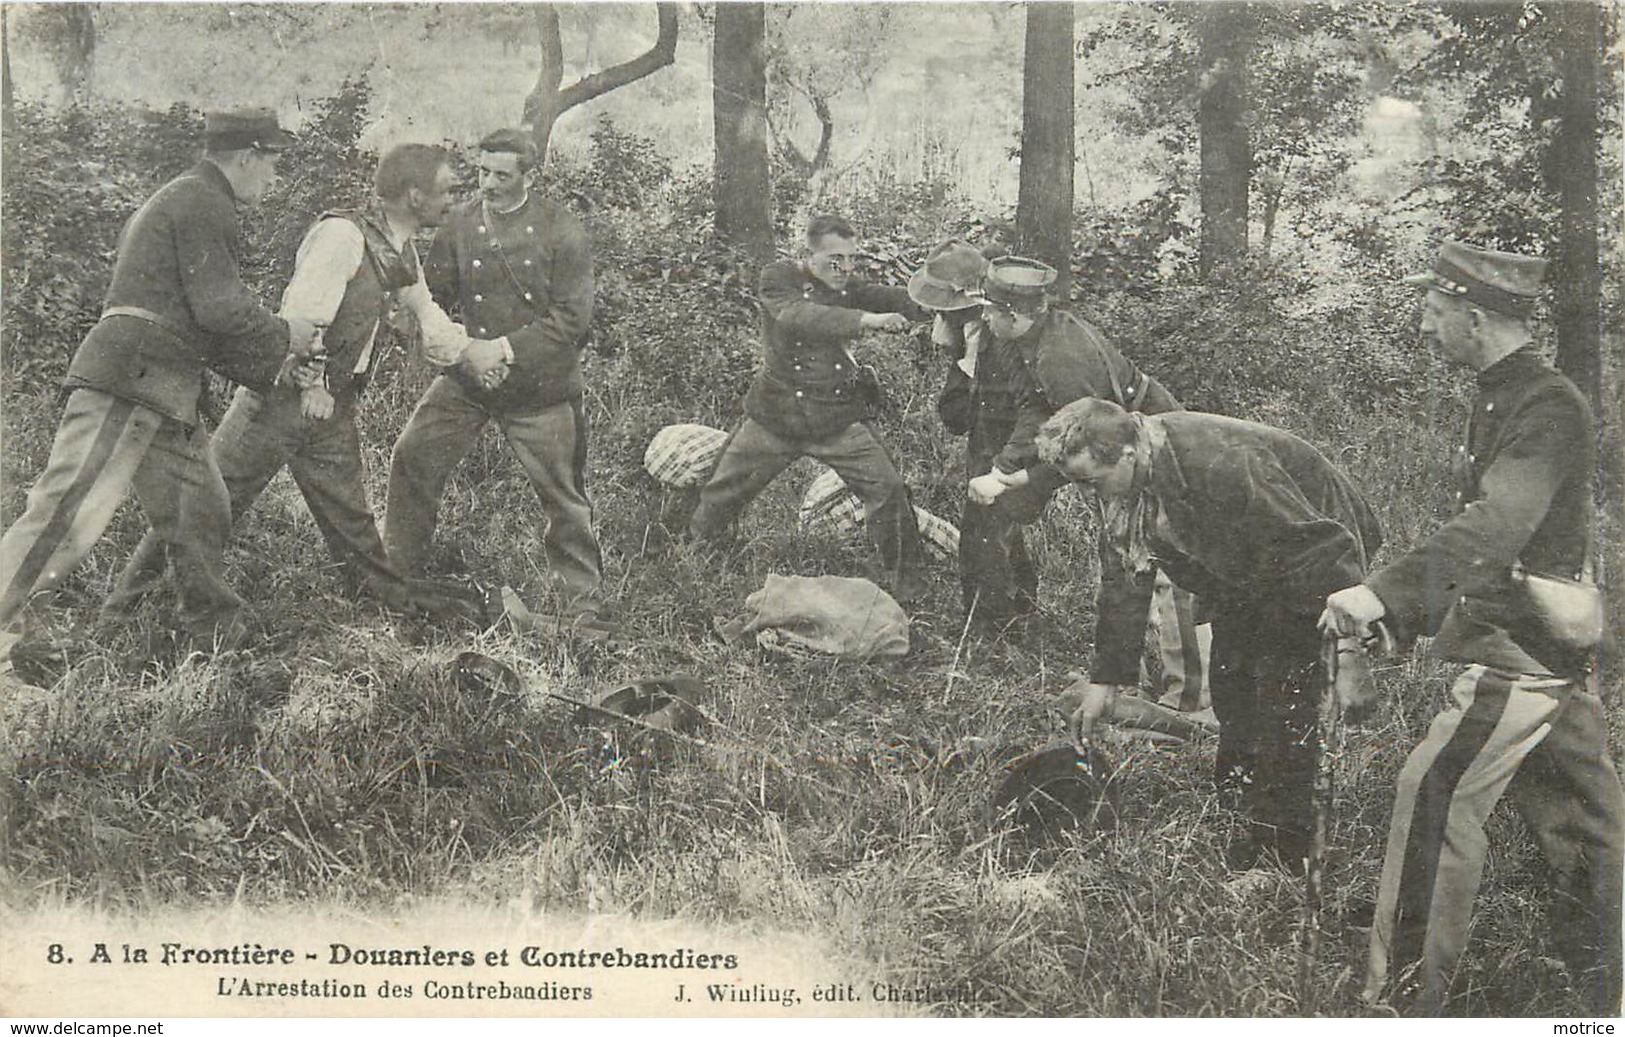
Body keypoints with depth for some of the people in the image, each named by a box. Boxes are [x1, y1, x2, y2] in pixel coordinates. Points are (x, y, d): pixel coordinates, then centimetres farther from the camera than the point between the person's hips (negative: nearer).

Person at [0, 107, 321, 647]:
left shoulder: (174, 201, 27)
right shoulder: (203, 201, -7)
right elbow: (218, 307, -15)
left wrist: (275, 357, 24)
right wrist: (283, 334, 2)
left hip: (164, 398, 11)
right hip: (127, 382, -11)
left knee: (200, 523, 15)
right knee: (65, 521, -17)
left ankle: (222, 643, 24)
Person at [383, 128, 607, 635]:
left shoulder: (562, 231, -9)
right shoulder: (460, 224, -1)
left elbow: (572, 317, -12)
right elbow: (431, 299, 3)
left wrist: (505, 349, -19)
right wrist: (467, 353, -13)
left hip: (541, 386, -3)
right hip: (468, 378, 3)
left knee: (564, 496, 2)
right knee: (413, 457, -2)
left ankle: (581, 604, 15)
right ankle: (398, 573, 17)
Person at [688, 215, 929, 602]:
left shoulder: (850, 290, 1)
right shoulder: (779, 278, -11)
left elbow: (901, 302, -13)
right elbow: (797, 316, -31)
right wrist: (865, 320, -43)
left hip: (838, 420, 2)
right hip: (774, 416, -2)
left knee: (888, 490, -8)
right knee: (723, 493, 10)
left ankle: (904, 582, 10)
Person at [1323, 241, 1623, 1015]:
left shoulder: (1550, 408, -17)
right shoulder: (1503, 400, 14)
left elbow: (1498, 526, -32)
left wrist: (1383, 592, -41)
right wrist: (1414, 610, 22)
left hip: (1521, 646, -10)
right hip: (1552, 653, 10)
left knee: (1435, 796, -9)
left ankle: (1403, 989, -4)